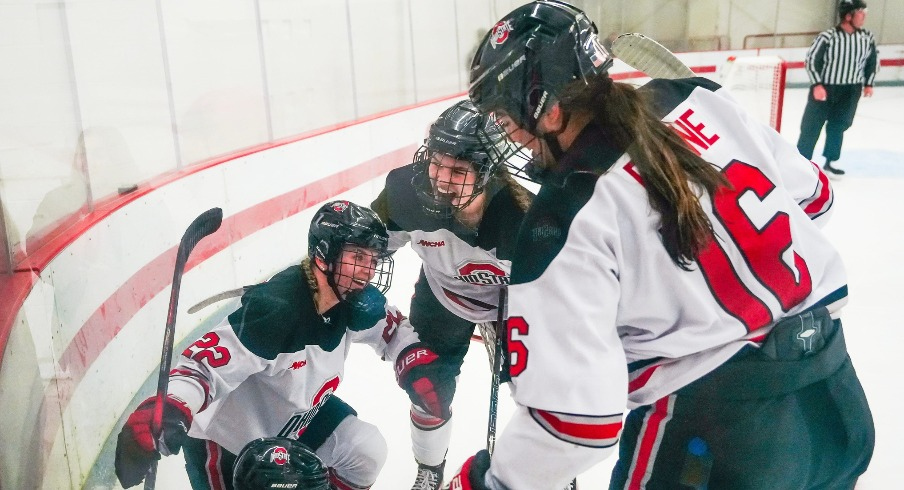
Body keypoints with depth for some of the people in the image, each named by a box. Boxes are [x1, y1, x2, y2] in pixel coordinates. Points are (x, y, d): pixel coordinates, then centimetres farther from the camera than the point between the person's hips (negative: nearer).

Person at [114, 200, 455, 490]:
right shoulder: (275, 308, -36)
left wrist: (418, 367, -11)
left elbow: (392, 329, 6)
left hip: (297, 411, 7)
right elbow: (203, 365, -35)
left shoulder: (356, 300, -13)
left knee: (367, 451, -1)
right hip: (227, 437, -7)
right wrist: (163, 416, -51)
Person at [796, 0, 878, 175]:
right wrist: (816, 85, -17)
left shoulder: (868, 38, -1)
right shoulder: (827, 36, -17)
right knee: (811, 127, 1)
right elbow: (811, 59, -12)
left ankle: (829, 161, 23)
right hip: (824, 88, -4)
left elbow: (873, 60, 13)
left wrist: (868, 83, 12)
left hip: (850, 90, 4)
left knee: (838, 126, 10)